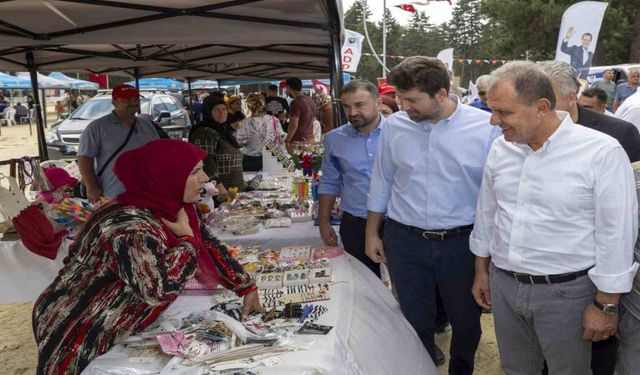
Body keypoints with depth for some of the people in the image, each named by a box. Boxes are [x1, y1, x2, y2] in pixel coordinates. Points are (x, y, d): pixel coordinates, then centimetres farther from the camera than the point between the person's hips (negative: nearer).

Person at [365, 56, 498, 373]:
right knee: (415, 321, 16)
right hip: (404, 242, 2)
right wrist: (372, 234, 9)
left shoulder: (487, 127, -12)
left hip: (462, 242, -1)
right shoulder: (394, 126, -3)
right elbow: (381, 183, 7)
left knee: (466, 321, 18)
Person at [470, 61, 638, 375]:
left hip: (565, 291, -4)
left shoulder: (602, 153, -16)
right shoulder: (500, 149, 0)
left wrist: (606, 305, -9)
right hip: (503, 285, 5)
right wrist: (482, 271, 14)